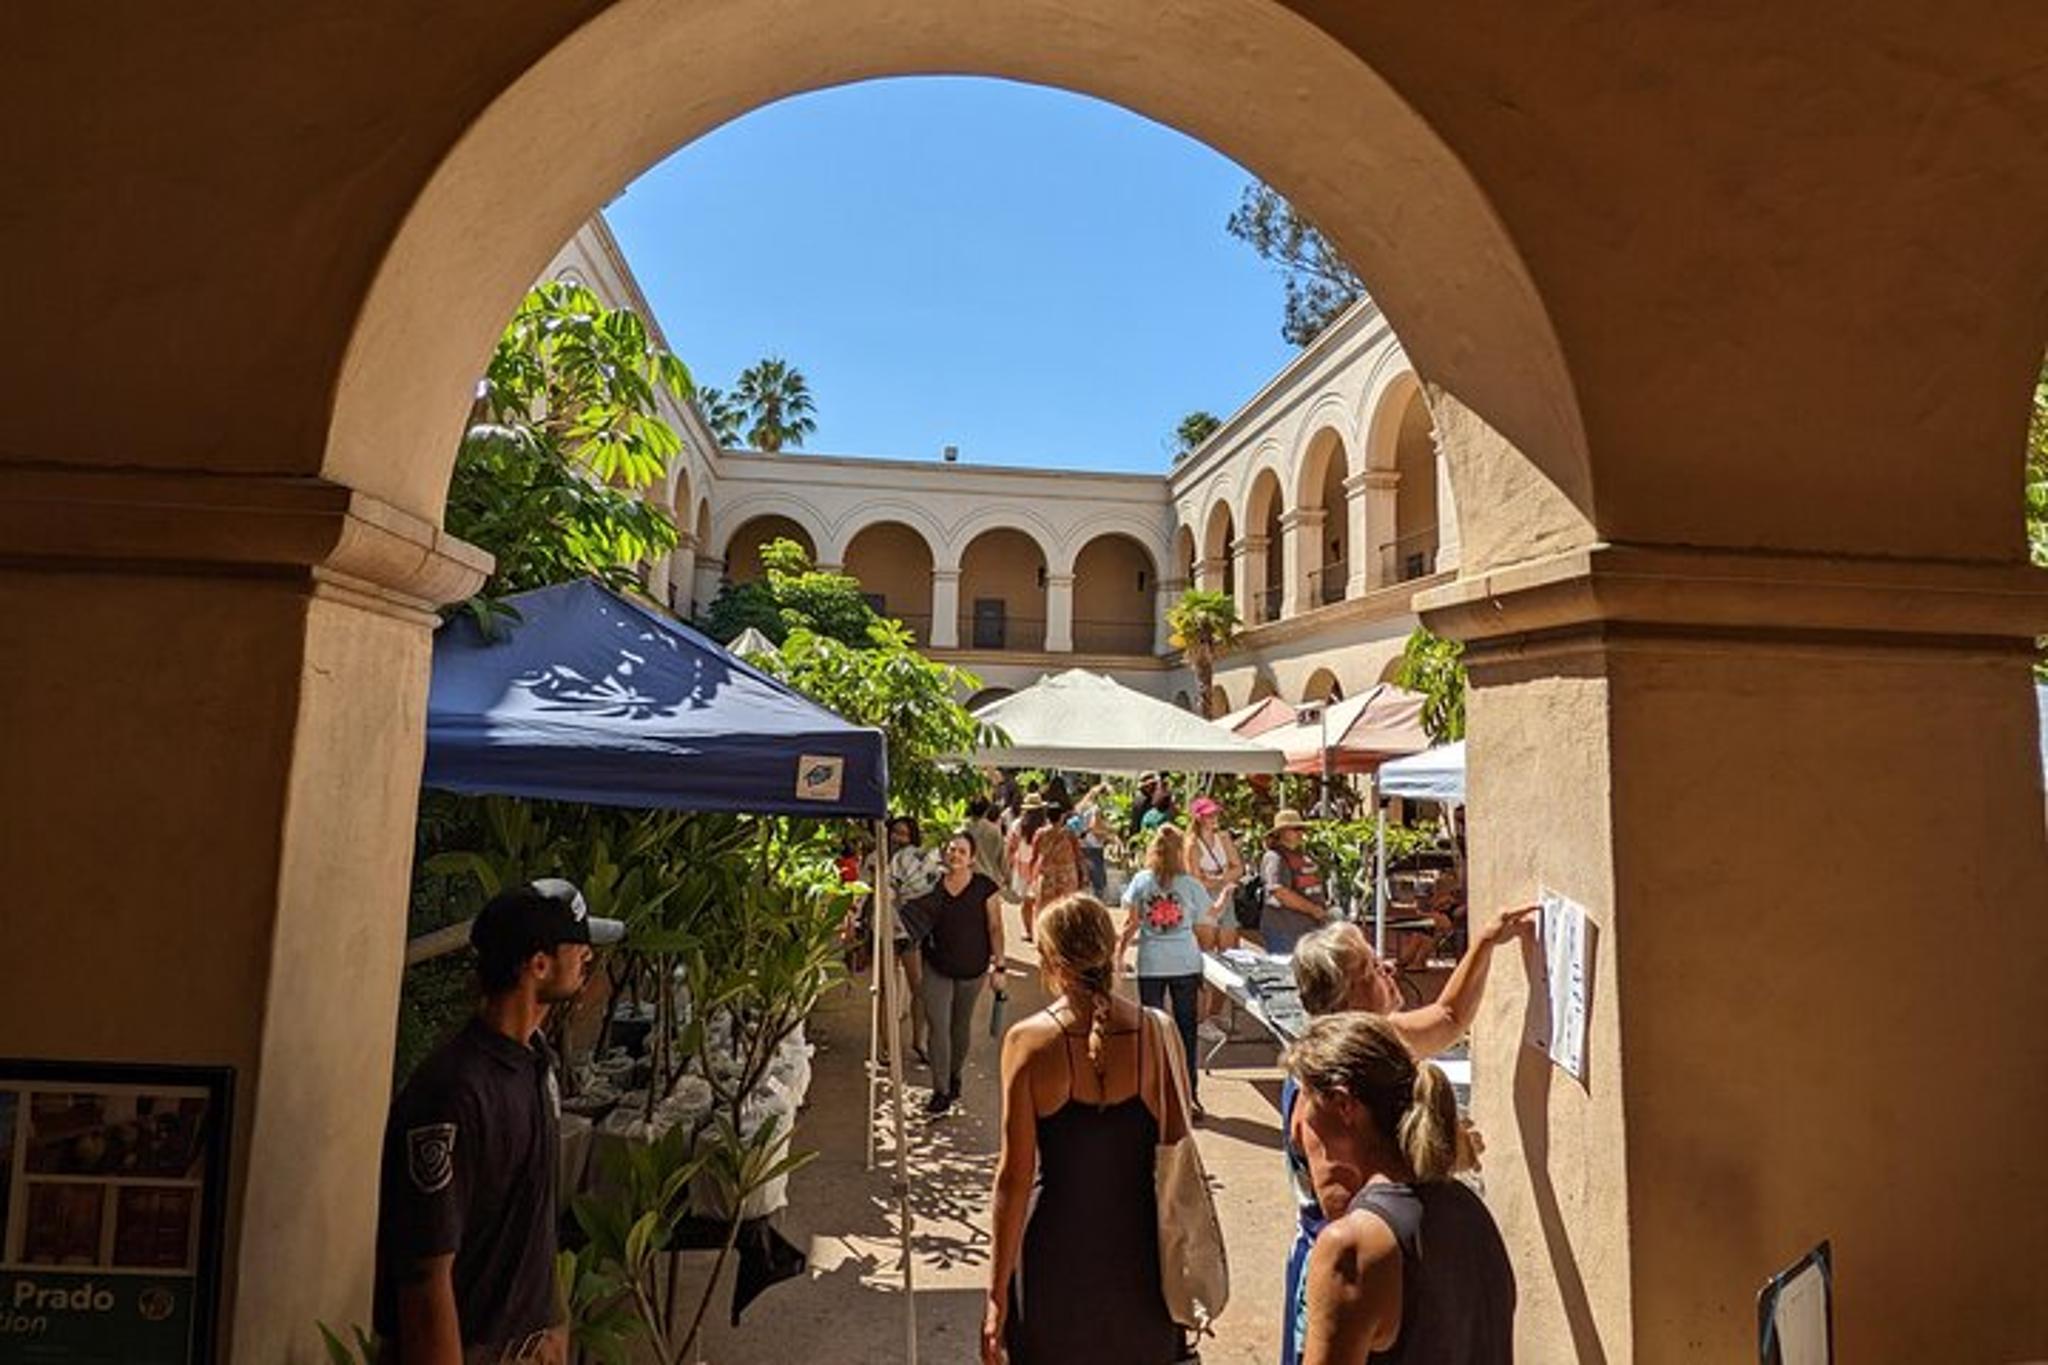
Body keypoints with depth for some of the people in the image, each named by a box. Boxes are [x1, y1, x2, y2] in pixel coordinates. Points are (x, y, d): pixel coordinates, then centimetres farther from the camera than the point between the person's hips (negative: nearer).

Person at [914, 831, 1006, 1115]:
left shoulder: (985, 887, -11)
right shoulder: (932, 885, -6)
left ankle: (955, 1074, 40)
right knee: (937, 1025, -3)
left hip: (972, 968, -1)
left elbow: (995, 928, -7)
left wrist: (999, 964, -8)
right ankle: (941, 1090, 7)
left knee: (961, 1024, 16)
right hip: (937, 967, 1)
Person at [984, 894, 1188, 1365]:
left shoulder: (1028, 1041, -18)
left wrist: (997, 1291, -4)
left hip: (1058, 1249, -2)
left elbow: (1015, 1176, -14)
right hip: (1140, 1248, 2)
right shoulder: (1157, 1032, -11)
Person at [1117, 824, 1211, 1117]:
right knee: (1186, 1029, 10)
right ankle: (1188, 1095, 15)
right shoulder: (1191, 885, -5)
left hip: (1151, 964, 0)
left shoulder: (1141, 881, -3)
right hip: (1186, 964, 0)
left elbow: (1131, 924, -2)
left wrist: (1119, 952, 7)